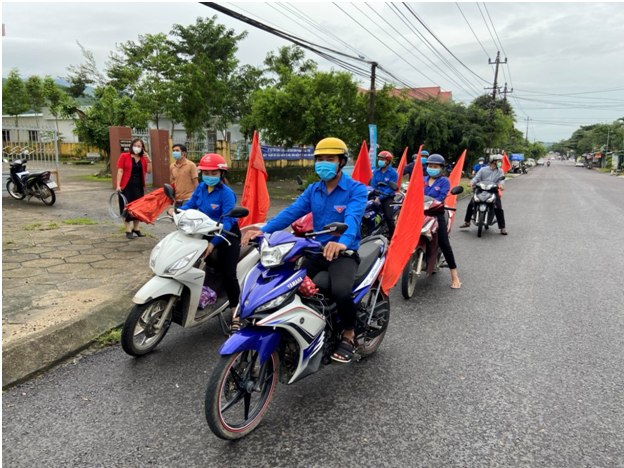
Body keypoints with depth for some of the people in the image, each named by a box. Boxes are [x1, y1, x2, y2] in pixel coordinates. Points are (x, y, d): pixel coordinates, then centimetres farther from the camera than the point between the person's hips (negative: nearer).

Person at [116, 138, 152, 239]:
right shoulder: (124, 156, -3)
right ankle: (128, 230, 8)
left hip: (139, 187, 4)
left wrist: (149, 160, -10)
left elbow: (149, 171, 2)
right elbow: (120, 171, -8)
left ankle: (136, 229, 25)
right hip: (127, 186, -4)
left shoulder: (143, 158, 8)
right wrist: (118, 185, -15)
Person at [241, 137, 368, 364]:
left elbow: (353, 218, -27)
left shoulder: (356, 189, -7)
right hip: (315, 251, 6)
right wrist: (264, 230, -20)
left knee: (341, 290, -34)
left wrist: (343, 242, -48)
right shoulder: (313, 190, 11)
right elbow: (292, 212, -3)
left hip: (344, 253, -5)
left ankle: (349, 335, -3)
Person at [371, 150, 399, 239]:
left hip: (388, 197, -5)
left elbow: (391, 188, -12)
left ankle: (392, 236, -9)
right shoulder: (376, 172, 11)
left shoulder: (393, 173, -6)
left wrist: (380, 197, -20)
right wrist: (374, 196, -11)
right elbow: (373, 185, 6)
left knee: (388, 216, -19)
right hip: (376, 196, 5)